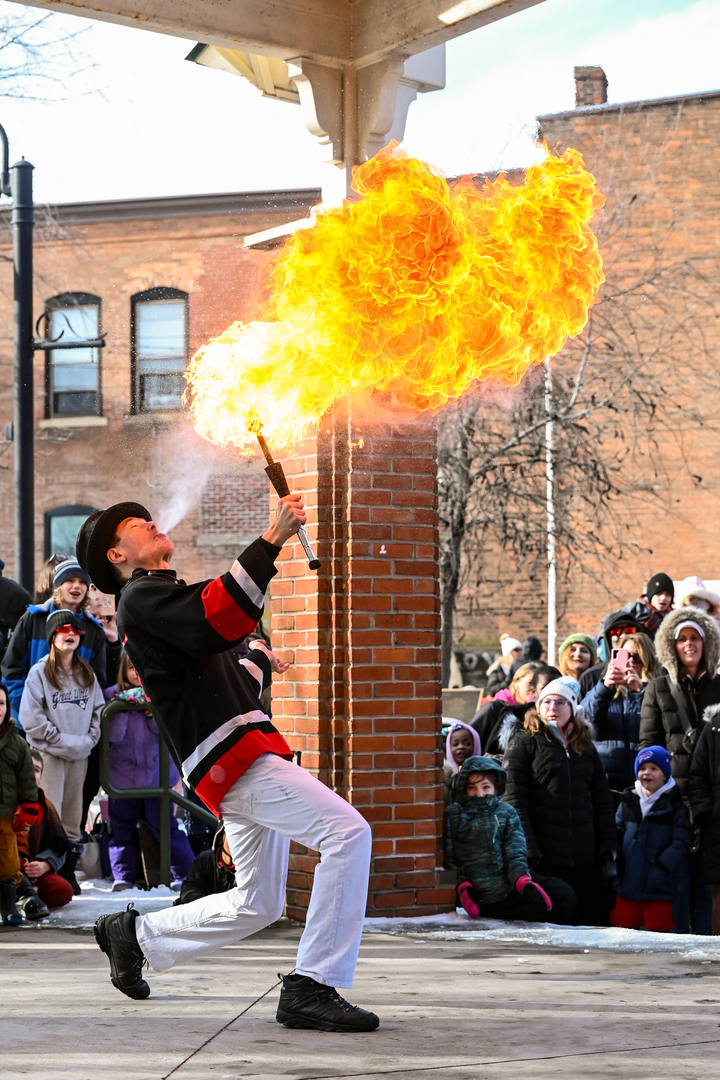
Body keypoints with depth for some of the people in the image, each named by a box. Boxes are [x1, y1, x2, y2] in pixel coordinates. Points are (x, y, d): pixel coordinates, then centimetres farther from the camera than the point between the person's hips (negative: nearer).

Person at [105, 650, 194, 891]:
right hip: (122, 775, 1)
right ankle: (124, 877, 15)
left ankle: (184, 873, 5)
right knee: (122, 829, 7)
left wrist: (153, 710, -19)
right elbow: (114, 735, -11)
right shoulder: (113, 695, -1)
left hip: (156, 773, -1)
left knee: (165, 825, -1)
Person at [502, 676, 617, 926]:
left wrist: (608, 853, 7)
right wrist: (527, 854, -14)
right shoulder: (524, 742, 5)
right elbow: (514, 800, -5)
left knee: (595, 924, 1)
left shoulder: (586, 748, 18)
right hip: (544, 860, -4)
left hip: (585, 860, 4)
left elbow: (603, 803, 18)